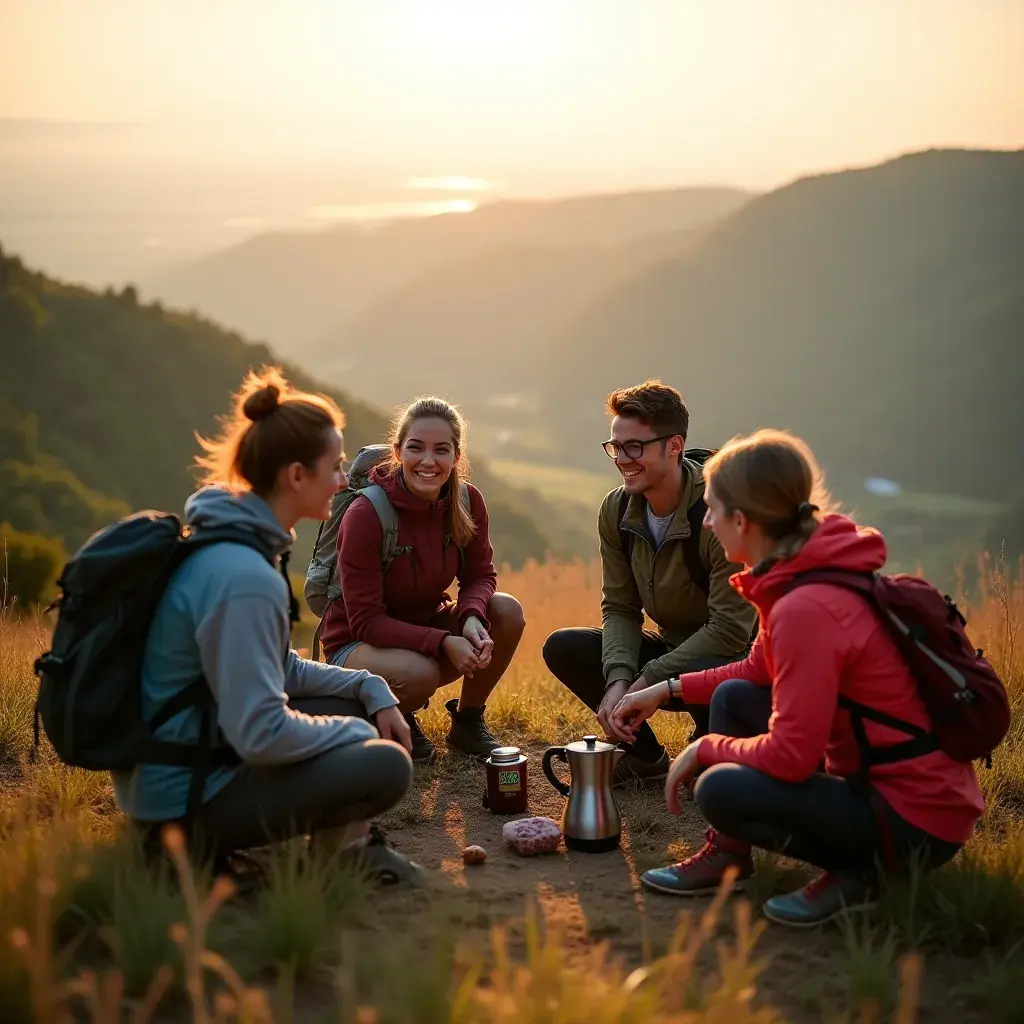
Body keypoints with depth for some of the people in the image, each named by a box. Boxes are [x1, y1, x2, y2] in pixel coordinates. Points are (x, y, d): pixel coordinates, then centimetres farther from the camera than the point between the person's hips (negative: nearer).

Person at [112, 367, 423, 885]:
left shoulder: (226, 544, 6)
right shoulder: (245, 578, -26)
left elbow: (279, 669, 16)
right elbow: (260, 734, -28)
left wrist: (369, 689, 4)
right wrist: (357, 732, -11)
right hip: (183, 800, -10)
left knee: (351, 703, 12)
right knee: (386, 767, -18)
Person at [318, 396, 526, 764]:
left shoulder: (468, 501, -11)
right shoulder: (365, 514, -26)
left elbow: (480, 575, -3)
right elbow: (366, 620, -23)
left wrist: (472, 618, -27)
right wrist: (443, 642, -33)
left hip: (426, 623, 5)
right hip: (358, 643, -5)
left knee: (507, 611, -20)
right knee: (420, 673, -37)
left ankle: (467, 722, 2)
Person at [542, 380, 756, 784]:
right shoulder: (617, 511, -5)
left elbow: (730, 629, -26)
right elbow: (620, 608, -1)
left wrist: (645, 683, -24)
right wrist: (617, 679, -21)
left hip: (732, 658, -6)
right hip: (673, 648, 6)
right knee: (563, 648, -9)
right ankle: (646, 756, 5)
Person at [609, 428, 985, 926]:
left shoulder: (806, 608, -27)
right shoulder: (801, 575, 3)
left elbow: (790, 756, -25)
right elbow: (760, 671, 20)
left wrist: (706, 747, -8)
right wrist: (668, 689, 16)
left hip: (916, 822, -10)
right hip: (874, 775, 10)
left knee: (721, 790, -21)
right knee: (732, 698, 10)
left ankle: (856, 871, -3)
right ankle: (728, 853, 17)